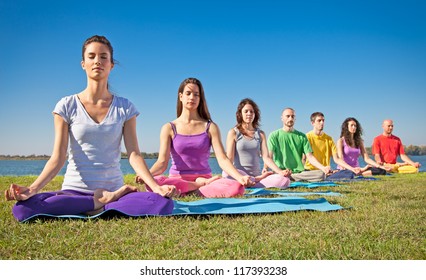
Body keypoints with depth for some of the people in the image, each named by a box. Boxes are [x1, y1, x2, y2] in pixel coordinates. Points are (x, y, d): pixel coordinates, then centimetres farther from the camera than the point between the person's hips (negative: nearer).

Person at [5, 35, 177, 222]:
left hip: (114, 190, 0)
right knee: (23, 208, -30)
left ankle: (103, 205, -10)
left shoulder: (124, 108, 5)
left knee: (163, 204, -29)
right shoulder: (67, 106, 3)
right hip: (74, 191, 1)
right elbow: (58, 158, -3)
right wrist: (32, 189, -20)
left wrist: (155, 186, -19)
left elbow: (134, 154, -3)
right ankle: (106, 201, -14)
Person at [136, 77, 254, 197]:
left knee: (237, 187, -30)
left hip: (205, 179, 0)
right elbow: (162, 162, -5)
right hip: (177, 180, 0)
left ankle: (190, 193, -15)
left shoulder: (210, 127, 7)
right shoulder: (169, 128, 6)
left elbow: (223, 159, -3)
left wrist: (240, 177, -23)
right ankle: (200, 185, -16)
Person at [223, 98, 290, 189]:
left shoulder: (260, 134, 14)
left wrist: (280, 172, -14)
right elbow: (229, 158, -4)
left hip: (256, 175, 2)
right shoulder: (233, 133, 5)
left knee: (285, 180, -24)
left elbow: (266, 157, 4)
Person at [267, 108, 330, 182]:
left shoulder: (302, 136, 17)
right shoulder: (274, 135, 8)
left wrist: (323, 168, -9)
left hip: (300, 172, 4)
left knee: (321, 174, -25)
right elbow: (269, 156, -5)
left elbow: (310, 156, 9)